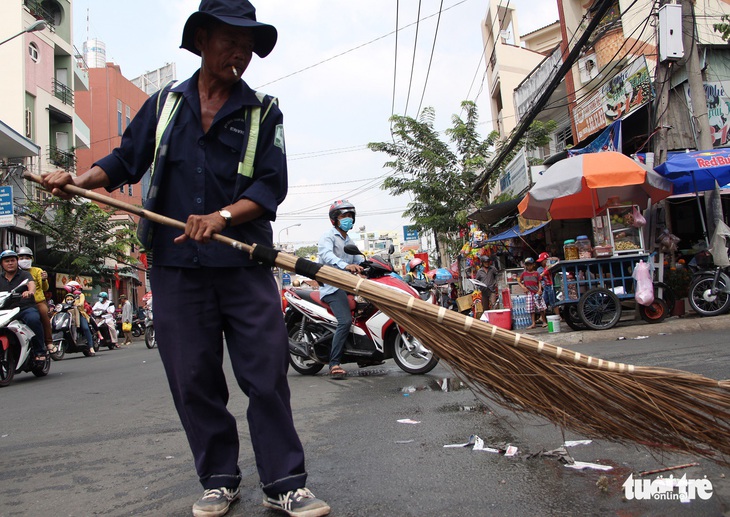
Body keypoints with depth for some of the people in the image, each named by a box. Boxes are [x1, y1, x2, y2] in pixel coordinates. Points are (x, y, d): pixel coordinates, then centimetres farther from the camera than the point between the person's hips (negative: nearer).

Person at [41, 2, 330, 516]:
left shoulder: (264, 112, 8)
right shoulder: (164, 103, 14)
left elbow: (272, 186, -2)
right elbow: (125, 160, 19)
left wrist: (223, 215, -18)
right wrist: (79, 179, 1)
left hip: (245, 263, -1)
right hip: (176, 265, 2)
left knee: (268, 373, -3)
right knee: (194, 378, 5)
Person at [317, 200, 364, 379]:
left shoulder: (349, 241, 27)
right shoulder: (328, 236, -2)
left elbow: (360, 260, 18)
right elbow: (326, 254, -23)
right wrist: (346, 265, -41)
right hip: (332, 285, -9)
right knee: (346, 321, -24)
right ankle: (334, 363, -21)